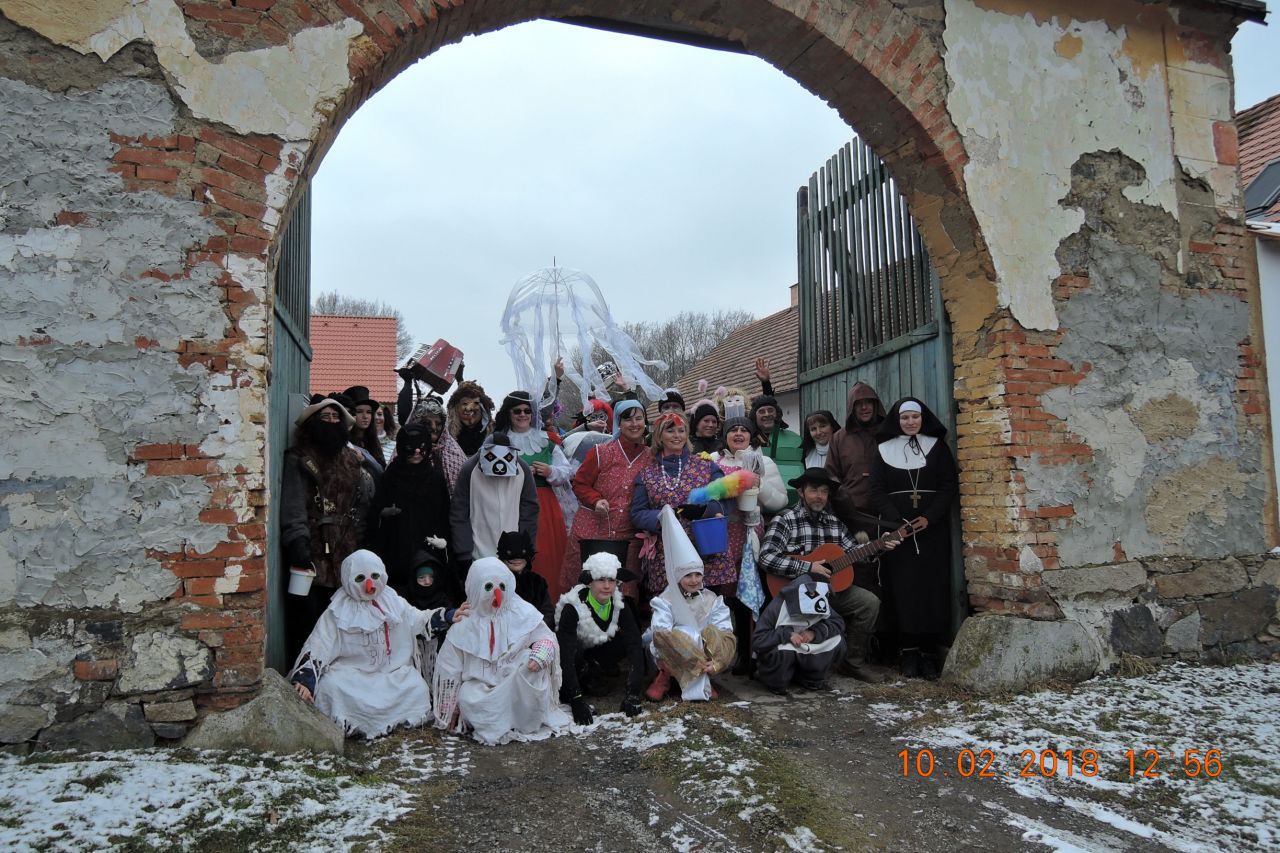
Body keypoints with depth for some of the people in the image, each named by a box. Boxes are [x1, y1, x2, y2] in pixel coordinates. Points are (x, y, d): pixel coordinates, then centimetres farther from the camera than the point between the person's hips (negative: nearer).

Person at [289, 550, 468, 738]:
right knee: (330, 687, -32)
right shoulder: (338, 613, -3)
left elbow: (420, 620, 13)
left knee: (418, 688, -23)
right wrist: (305, 679, -20)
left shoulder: (393, 603, 7)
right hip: (351, 675, -2)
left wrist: (448, 617, -3)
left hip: (393, 673, 2)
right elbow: (318, 647, -6)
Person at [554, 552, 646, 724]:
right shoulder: (572, 607, -31)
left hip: (593, 652, 5)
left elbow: (635, 645, -27)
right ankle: (565, 691, -11)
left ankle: (588, 676, -3)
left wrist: (632, 693, -37)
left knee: (627, 640, -21)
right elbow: (565, 654, -39)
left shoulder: (619, 605, -18)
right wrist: (576, 700, -47)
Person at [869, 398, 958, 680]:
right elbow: (877, 490, 2)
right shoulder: (885, 450, 9)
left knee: (932, 588, -2)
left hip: (933, 530, 0)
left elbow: (950, 485, 1)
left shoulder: (938, 447, 8)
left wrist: (929, 518, -11)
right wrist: (896, 520, -12)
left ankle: (929, 653, 3)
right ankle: (908, 652, 2)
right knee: (902, 588, -3)